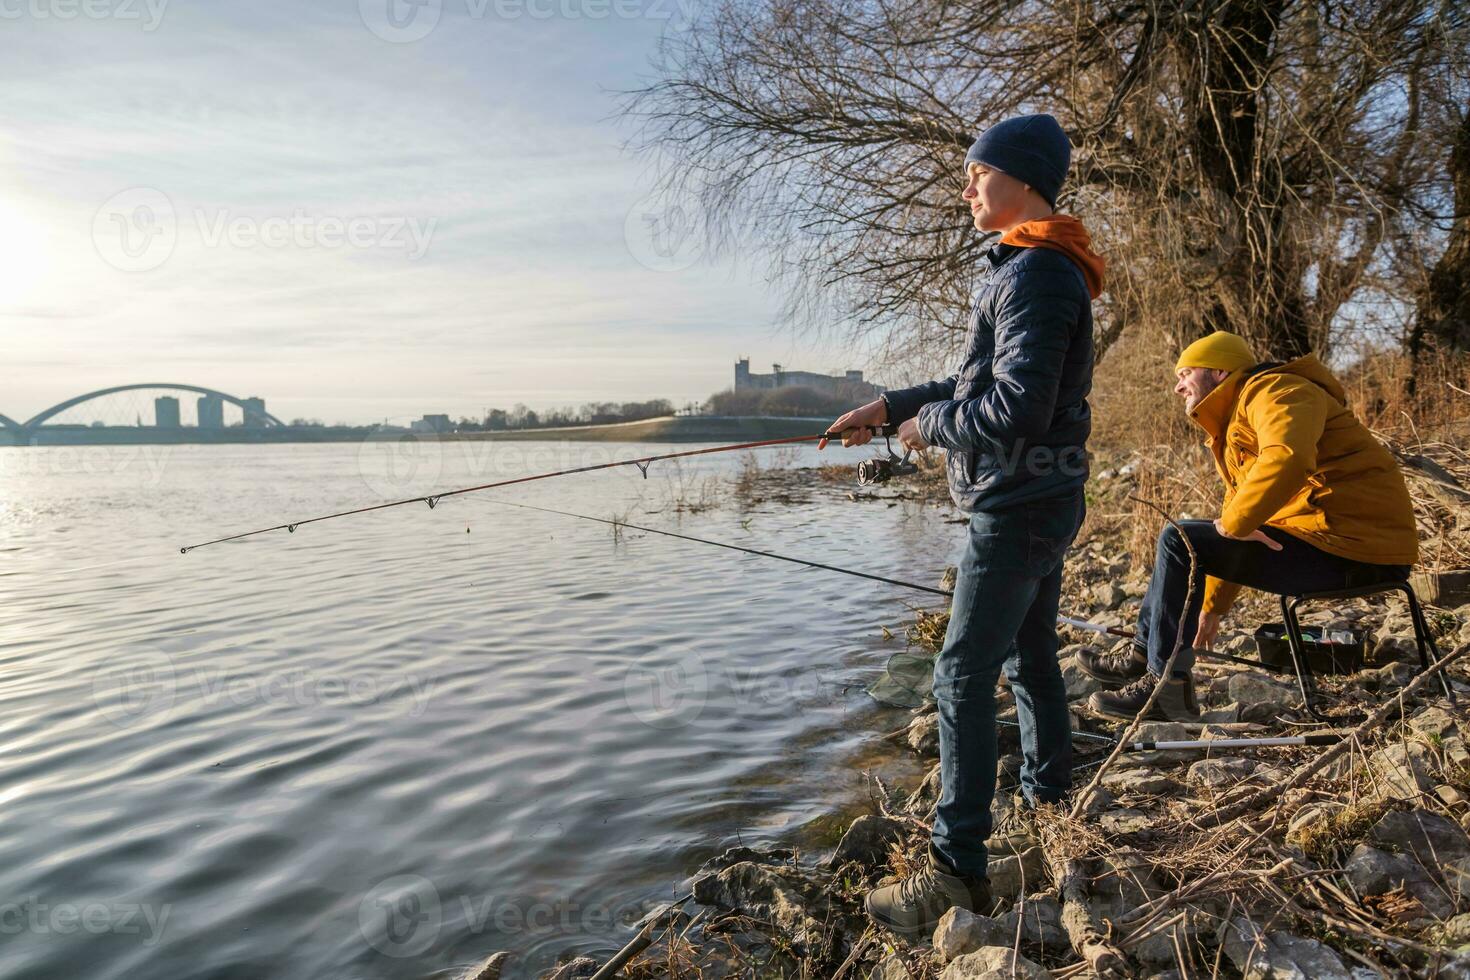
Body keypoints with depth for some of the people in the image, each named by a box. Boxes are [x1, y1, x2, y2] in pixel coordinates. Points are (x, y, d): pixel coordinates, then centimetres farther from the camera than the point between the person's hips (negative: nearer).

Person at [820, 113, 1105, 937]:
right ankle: (1048, 806, 35)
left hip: (1019, 507, -11)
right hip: (1043, 501, 11)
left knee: (964, 675, -8)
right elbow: (982, 379, 20)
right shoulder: (1032, 269, 15)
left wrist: (930, 425, -10)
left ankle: (959, 867, 0)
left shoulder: (1037, 274, -18)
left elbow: (1016, 410, -27)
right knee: (1030, 656, 19)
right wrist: (889, 407, 14)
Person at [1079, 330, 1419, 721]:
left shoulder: (1273, 390, -8)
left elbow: (1287, 458, -32)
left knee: (1179, 541, -14)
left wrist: (1232, 522, -20)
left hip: (1352, 546, -10)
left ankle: (1166, 685, -8)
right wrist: (1211, 607, 27)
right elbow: (1235, 523, 25)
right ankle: (1142, 654, 21)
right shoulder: (1233, 428, 22)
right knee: (1184, 541, 18)